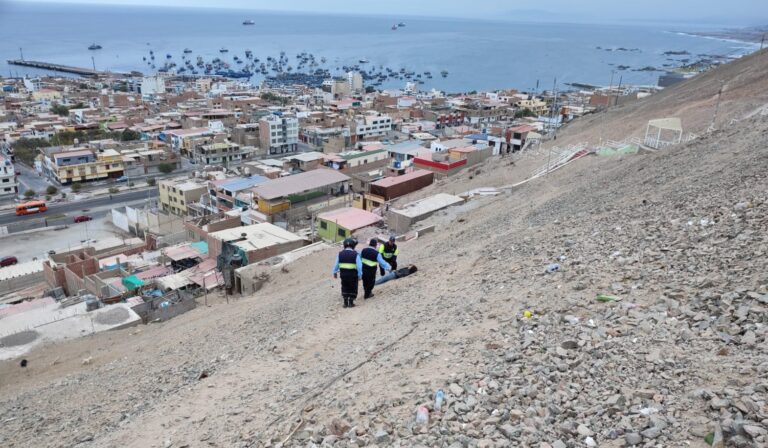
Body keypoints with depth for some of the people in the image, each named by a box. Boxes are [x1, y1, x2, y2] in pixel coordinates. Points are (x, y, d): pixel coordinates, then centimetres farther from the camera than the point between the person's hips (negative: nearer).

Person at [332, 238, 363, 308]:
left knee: (345, 288, 17)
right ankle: (351, 302, 14)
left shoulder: (340, 254, -2)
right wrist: (359, 275, -8)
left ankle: (345, 303, 17)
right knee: (353, 289, 13)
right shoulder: (355, 254, -12)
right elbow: (359, 266, -16)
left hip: (343, 274, 3)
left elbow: (336, 265, 4)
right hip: (353, 275, -3)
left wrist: (335, 272, 17)